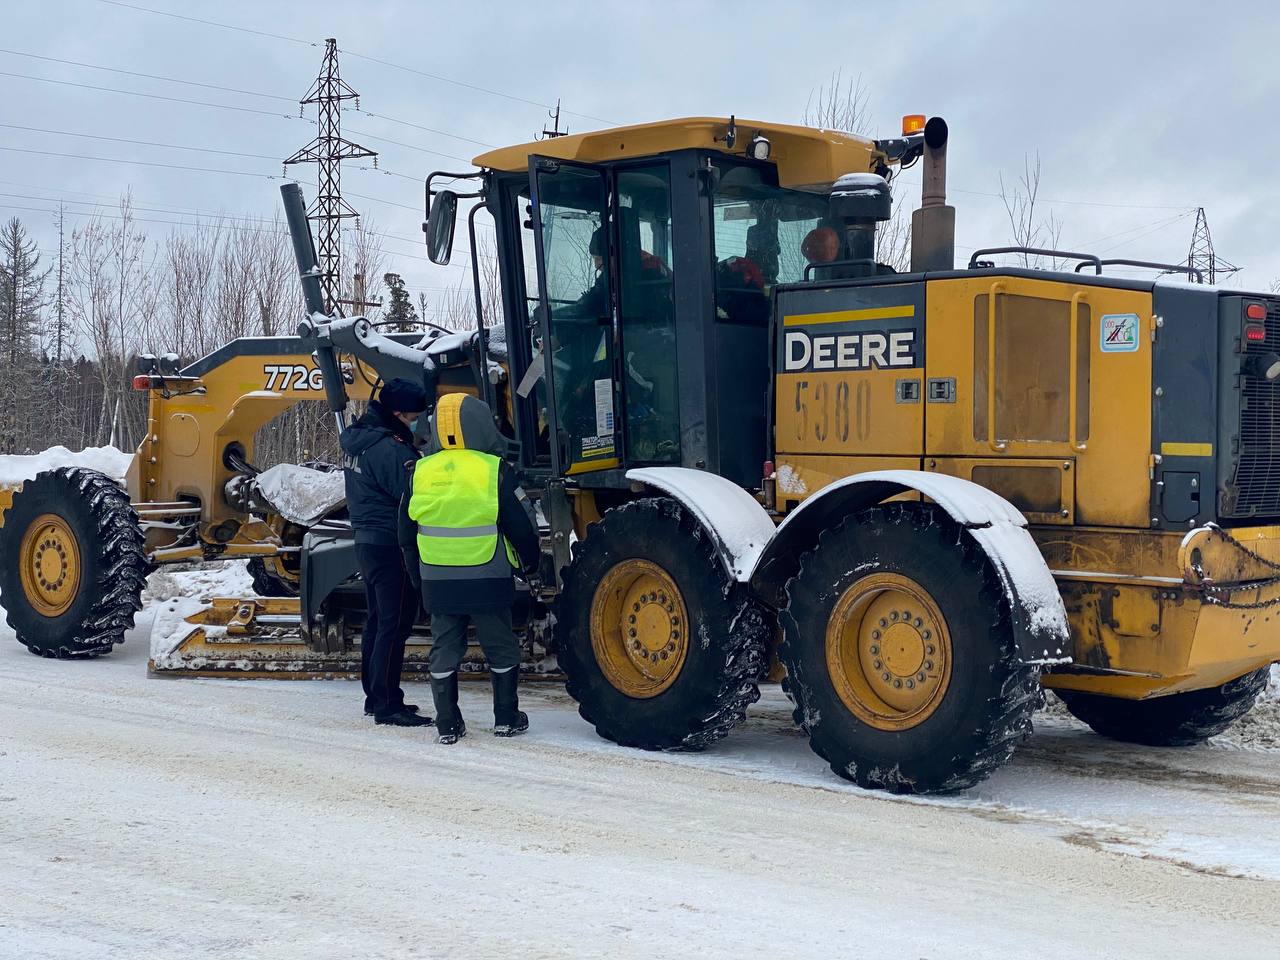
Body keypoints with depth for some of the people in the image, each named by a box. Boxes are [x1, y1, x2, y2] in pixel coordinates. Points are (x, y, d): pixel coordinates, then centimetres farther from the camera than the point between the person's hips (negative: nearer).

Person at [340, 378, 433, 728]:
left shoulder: (356, 439, 10)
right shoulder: (390, 448, -21)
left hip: (367, 540, 10)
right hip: (392, 545, -10)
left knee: (378, 621, 17)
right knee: (394, 625, -5)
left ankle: (375, 696, 25)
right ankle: (387, 705, -3)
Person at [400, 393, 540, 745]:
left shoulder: (421, 472, 1)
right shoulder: (494, 470, -11)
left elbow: (407, 533, 9)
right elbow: (521, 526, -6)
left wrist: (420, 572, 22)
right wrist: (530, 561, 12)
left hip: (437, 582, 3)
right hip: (488, 581, -3)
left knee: (444, 651, 11)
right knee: (501, 650, 12)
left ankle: (447, 725, 14)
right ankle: (506, 718, 21)